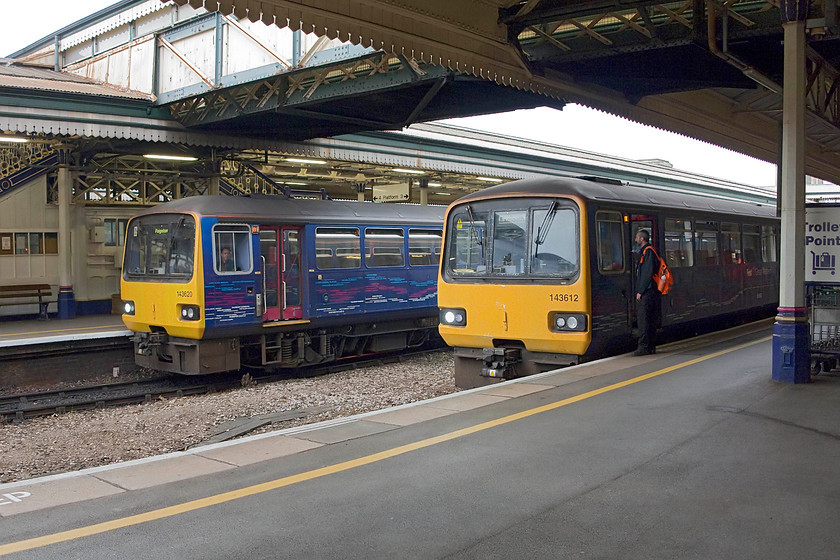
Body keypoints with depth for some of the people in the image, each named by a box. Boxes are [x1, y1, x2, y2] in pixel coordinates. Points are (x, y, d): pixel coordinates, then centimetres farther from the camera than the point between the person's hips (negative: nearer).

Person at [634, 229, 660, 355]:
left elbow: (647, 273, -18)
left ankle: (643, 347, -11)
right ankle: (650, 346, 15)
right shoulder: (644, 251, 20)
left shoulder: (648, 251, -11)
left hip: (647, 292, -10)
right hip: (648, 292, 10)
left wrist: (640, 291, -17)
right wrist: (640, 291, 20)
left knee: (643, 319, -10)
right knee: (650, 320, 11)